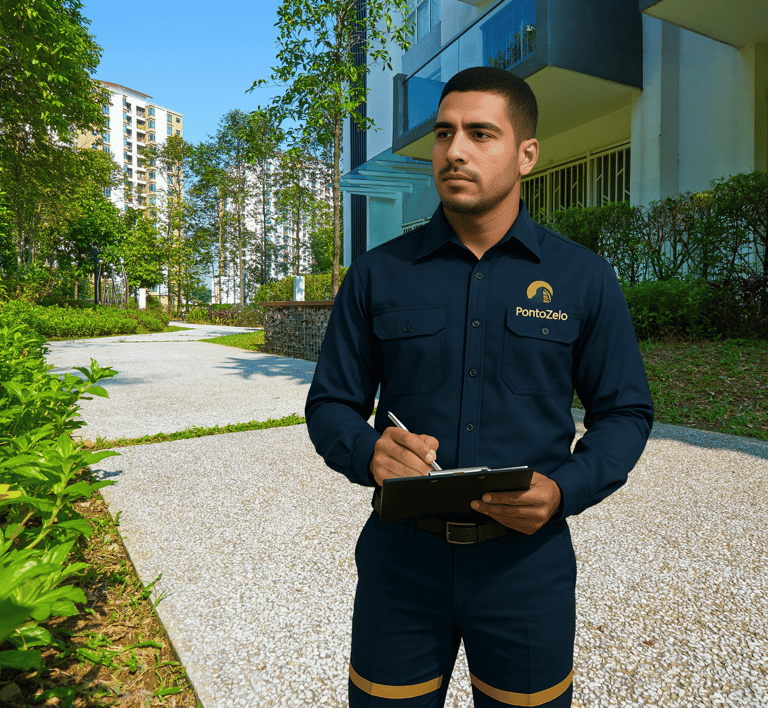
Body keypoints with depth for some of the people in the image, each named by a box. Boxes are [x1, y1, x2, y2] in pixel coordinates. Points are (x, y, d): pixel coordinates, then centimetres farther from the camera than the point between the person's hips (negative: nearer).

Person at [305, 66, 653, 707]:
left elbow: (625, 412, 4)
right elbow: (330, 403, 3)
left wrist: (564, 490, -15)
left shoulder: (585, 279, -1)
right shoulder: (377, 275, -1)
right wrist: (367, 451, -19)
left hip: (527, 564, 1)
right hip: (401, 558, 1)